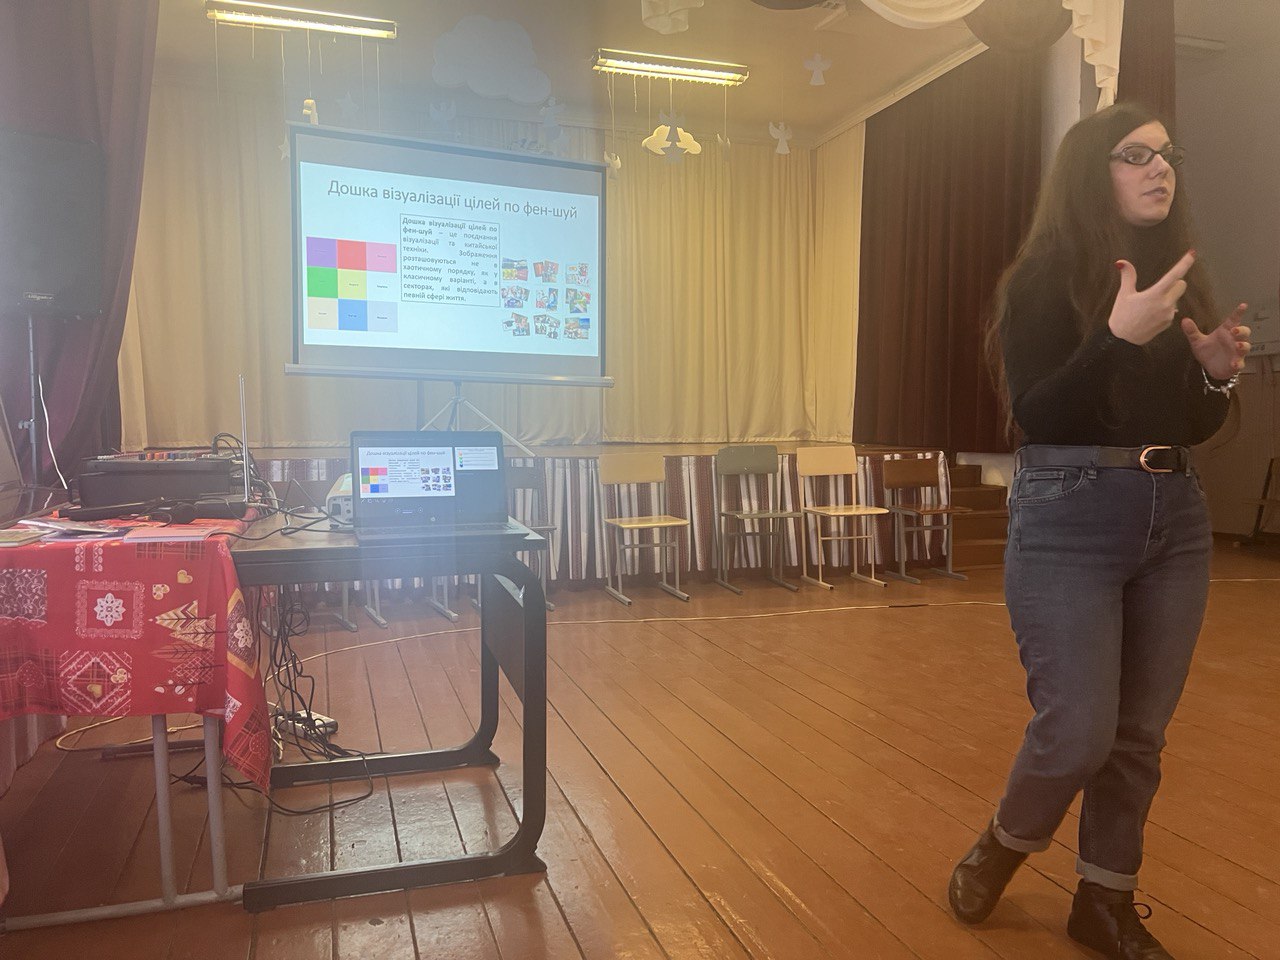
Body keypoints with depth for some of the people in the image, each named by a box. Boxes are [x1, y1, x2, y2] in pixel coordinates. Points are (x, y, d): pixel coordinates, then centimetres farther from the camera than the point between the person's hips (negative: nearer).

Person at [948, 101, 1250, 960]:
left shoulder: (1179, 275, 12)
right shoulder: (1046, 277, -5)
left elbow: (1193, 427, 15)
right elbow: (1037, 416, -15)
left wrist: (1216, 375, -4)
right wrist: (1120, 336, -23)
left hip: (1176, 520, 6)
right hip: (1071, 518, -6)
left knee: (1141, 734, 11)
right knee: (1079, 731, -6)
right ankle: (1002, 847, 25)